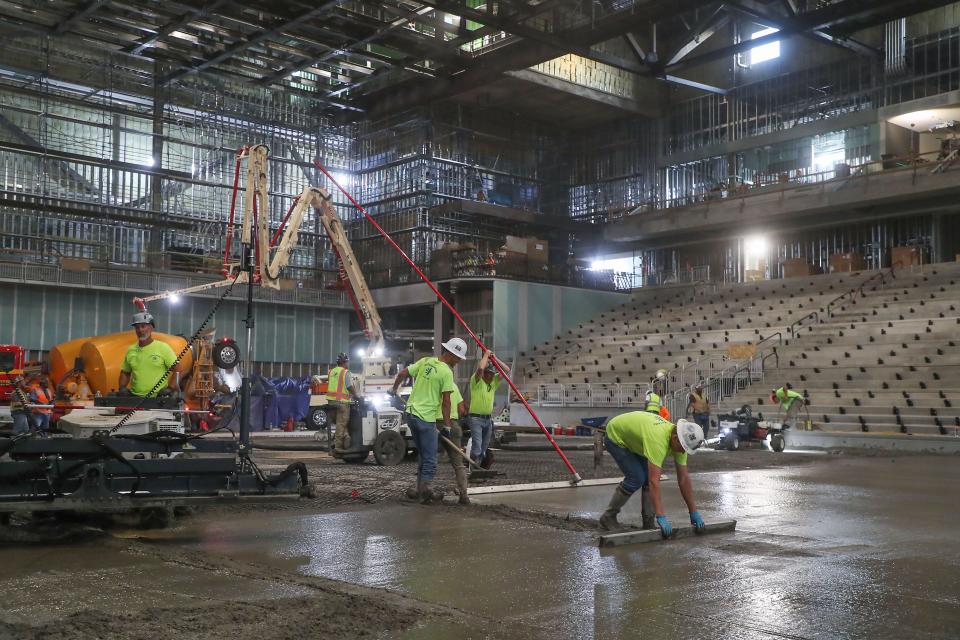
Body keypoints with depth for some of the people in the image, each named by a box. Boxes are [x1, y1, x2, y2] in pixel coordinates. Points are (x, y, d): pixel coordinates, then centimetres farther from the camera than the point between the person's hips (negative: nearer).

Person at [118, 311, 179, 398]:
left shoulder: (163, 348, -2)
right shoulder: (131, 350, 12)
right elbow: (125, 372, 23)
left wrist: (170, 388, -15)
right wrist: (122, 388, 7)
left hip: (158, 398, -4)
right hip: (134, 398, 4)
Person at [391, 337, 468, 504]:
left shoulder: (425, 361, 6)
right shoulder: (447, 372, -13)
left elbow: (402, 373, 9)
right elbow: (446, 401, -13)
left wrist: (394, 389, 26)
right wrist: (447, 424, -5)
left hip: (411, 413, 7)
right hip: (426, 418, -7)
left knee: (423, 456, 19)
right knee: (430, 460, 1)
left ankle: (421, 490, 21)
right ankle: (425, 489, -8)